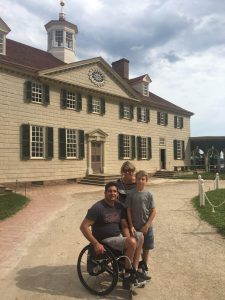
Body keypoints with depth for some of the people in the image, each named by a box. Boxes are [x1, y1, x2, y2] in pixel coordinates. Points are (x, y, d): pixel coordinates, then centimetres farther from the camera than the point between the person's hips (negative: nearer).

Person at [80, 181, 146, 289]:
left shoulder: (120, 206, 4)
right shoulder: (97, 208, -18)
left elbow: (124, 225, 9)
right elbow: (83, 227, -20)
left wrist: (128, 239, -8)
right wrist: (96, 244, -25)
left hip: (118, 236, 8)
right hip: (106, 241, -8)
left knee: (140, 236, 0)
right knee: (132, 242, -25)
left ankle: (134, 272, 6)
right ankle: (127, 276, -6)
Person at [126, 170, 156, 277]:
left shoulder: (148, 194, -6)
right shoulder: (131, 195, -7)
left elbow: (153, 211, -5)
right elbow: (128, 211, -4)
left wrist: (147, 225, -9)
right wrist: (131, 226, -9)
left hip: (146, 227, 1)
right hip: (134, 227, 0)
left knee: (146, 249, 15)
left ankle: (144, 268, 35)